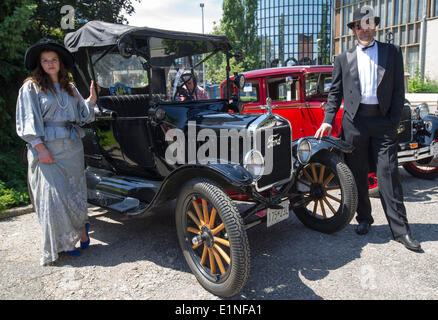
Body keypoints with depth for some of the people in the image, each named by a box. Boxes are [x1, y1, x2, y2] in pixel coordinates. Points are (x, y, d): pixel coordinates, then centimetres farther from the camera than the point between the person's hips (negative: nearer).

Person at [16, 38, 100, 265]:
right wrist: (40, 148, -14)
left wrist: (91, 100, -1)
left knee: (74, 191, 7)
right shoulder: (31, 87, 0)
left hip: (72, 146, 4)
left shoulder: (69, 88, 15)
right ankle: (61, 242, 9)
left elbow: (81, 117, 14)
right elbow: (28, 122, -6)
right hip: (45, 148, -4)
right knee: (53, 195, -3)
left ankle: (78, 229, 22)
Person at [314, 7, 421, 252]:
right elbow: (335, 92, 10)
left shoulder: (392, 52, 10)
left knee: (389, 175, -4)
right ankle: (364, 219, 23)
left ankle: (401, 230, 3)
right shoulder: (344, 59, 12)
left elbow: (398, 90, 6)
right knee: (358, 176, 7)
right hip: (354, 121, 1)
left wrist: (394, 122, -4)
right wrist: (328, 121, -2)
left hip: (383, 121, -1)